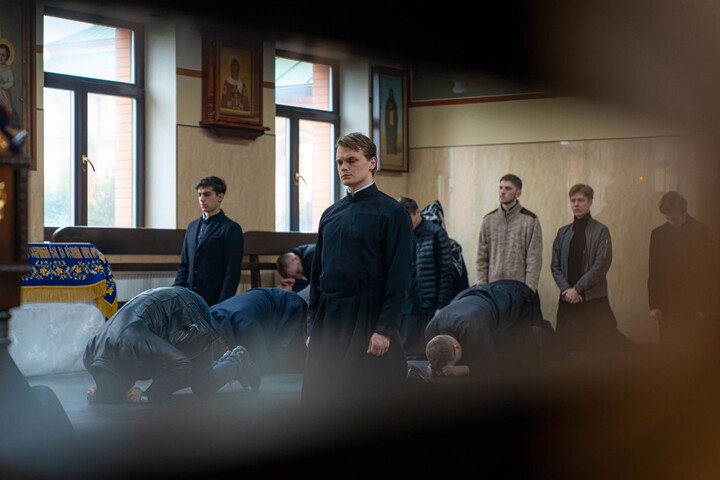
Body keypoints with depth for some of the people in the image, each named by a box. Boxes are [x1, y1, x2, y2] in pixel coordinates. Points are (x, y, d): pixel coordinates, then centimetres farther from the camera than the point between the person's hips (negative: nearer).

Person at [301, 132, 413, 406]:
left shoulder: (390, 212, -6)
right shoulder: (331, 215, 13)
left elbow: (399, 276, -11)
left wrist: (385, 329, -16)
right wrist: (312, 325, 12)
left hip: (366, 321, -6)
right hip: (329, 321, 6)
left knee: (366, 401, -1)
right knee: (318, 400, 6)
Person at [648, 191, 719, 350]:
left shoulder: (703, 233, -2)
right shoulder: (658, 234, 7)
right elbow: (653, 272, 10)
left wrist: (705, 307, -6)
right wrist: (654, 305, 3)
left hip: (696, 307, -2)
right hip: (668, 307, 2)